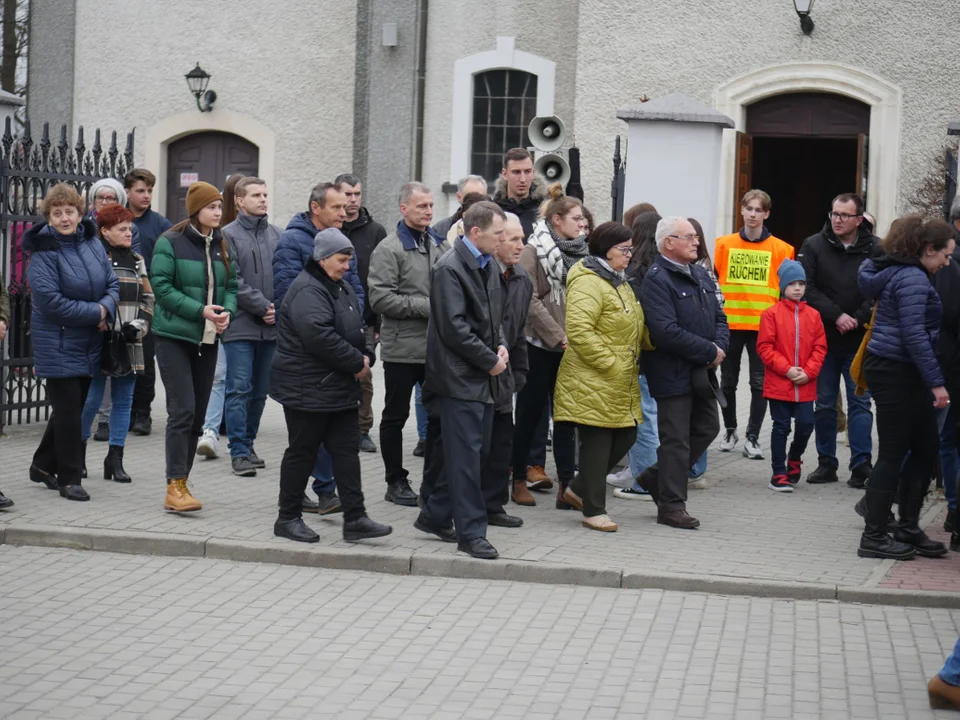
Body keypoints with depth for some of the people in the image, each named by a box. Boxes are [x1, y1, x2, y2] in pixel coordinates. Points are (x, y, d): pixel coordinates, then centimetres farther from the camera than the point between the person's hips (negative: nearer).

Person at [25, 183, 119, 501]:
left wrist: (106, 308, -12)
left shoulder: (93, 243, 4)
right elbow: (50, 301, -19)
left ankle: (43, 465, 32)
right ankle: (69, 478, 4)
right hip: (58, 342, -6)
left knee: (73, 408, 15)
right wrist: (95, 312, -16)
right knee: (68, 409, -5)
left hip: (89, 343, 6)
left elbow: (113, 284, 9)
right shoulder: (43, 252, -14)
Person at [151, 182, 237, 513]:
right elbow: (161, 286, -14)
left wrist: (227, 311, -7)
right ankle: (175, 488, -13)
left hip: (207, 340, 7)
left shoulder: (221, 246, 10)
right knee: (183, 410, -14)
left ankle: (181, 483, 17)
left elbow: (232, 285, 14)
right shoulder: (170, 242, -9)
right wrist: (200, 311, -20)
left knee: (198, 414, 8)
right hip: (174, 336, -7)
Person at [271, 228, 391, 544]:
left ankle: (354, 518, 7)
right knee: (302, 452, 1)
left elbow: (356, 329, 21)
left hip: (340, 388, 10)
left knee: (347, 450, 6)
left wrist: (366, 355, -1)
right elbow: (319, 336, -28)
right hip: (307, 390, -9)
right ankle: (288, 518, 13)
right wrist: (356, 362, -20)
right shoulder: (307, 290, -18)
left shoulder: (342, 289, 14)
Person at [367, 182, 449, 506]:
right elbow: (380, 298, -15)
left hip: (437, 346, 5)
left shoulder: (441, 245, 9)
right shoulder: (389, 249, -8)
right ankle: (395, 482, 16)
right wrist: (425, 307, -17)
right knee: (396, 416, 6)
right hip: (403, 348, -5)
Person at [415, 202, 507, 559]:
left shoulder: (488, 265, 12)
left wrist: (500, 346, 6)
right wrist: (490, 360, -14)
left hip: (484, 376, 9)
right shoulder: (450, 269, -15)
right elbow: (454, 328, -19)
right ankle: (471, 533, -2)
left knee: (477, 452, 12)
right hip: (460, 378, -9)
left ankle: (435, 516, 25)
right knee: (466, 454, -7)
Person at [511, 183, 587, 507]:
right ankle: (519, 480, 15)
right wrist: (557, 335, -17)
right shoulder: (534, 251, -8)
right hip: (539, 345, -5)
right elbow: (529, 299, -14)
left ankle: (566, 486, 3)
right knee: (530, 414, 4)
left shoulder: (580, 252, 10)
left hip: (570, 347, 5)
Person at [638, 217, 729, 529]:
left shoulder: (701, 275, 12)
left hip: (702, 371, 9)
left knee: (707, 428, 16)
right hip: (672, 372, -8)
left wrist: (719, 346, -5)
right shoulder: (656, 280, -15)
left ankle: (656, 478, 30)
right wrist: (709, 351, -19)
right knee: (676, 439, -1)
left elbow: (719, 318, 16)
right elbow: (667, 332, -25)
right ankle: (671, 506, 10)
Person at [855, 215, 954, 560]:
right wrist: (936, 382, -22)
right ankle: (873, 537, 1)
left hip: (902, 375, 10)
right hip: (896, 374, -10)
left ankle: (908, 529, 19)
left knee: (925, 451, 12)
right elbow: (914, 335, -22)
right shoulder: (913, 279, -15)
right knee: (893, 454, -5)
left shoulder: (897, 273, 16)